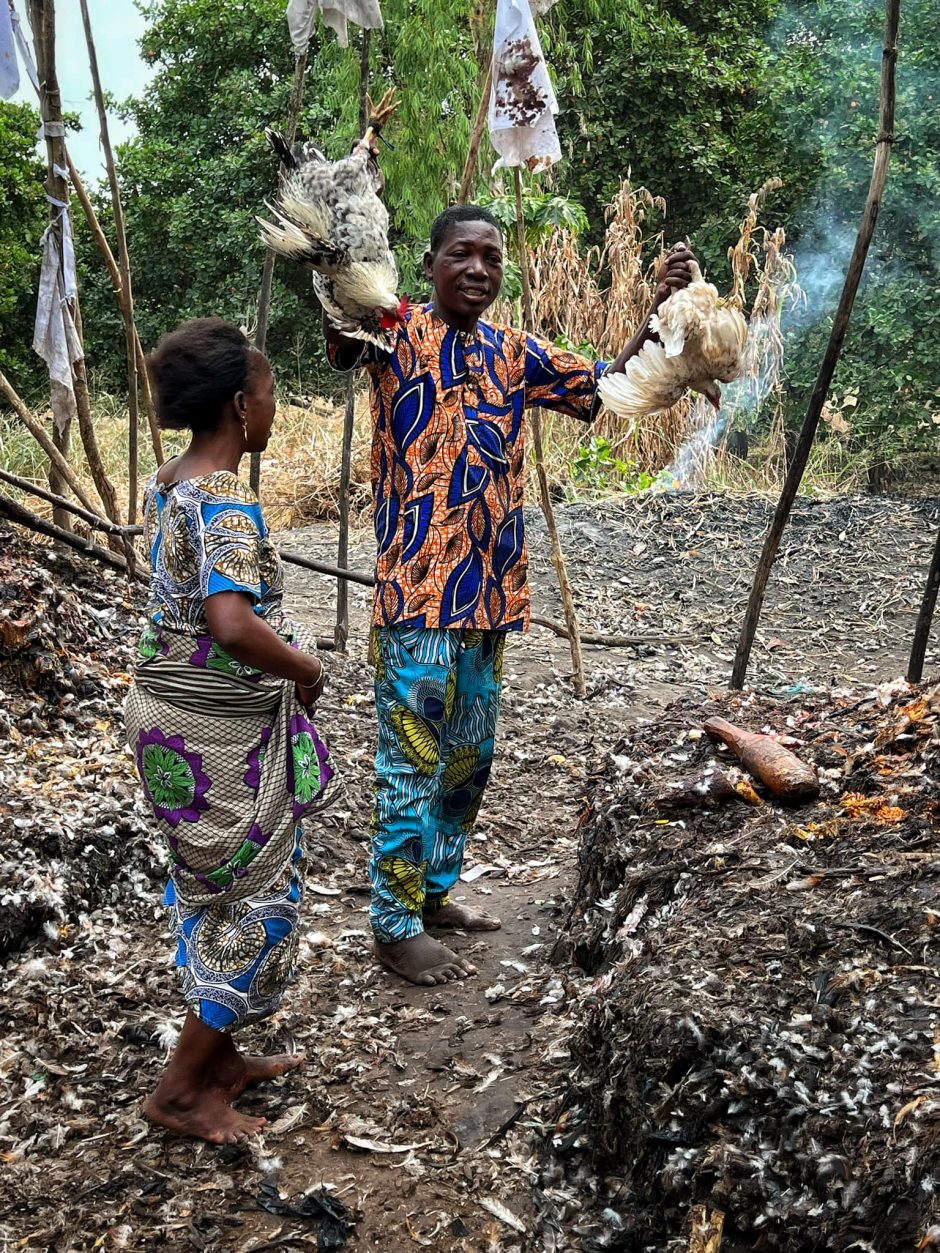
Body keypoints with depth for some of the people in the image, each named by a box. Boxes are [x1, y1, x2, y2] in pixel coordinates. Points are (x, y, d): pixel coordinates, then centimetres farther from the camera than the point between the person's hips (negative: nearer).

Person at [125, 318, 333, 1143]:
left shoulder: (169, 484, 7)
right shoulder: (227, 502, -23)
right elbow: (232, 624, -37)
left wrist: (283, 651, 14)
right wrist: (303, 667, -19)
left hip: (177, 715, 9)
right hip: (222, 734, -9)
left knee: (217, 895, 21)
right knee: (256, 902, 5)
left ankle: (218, 1058, 36)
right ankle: (182, 1090, 17)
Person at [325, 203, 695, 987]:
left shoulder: (515, 354, 13)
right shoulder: (396, 333, -5)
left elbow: (606, 391, 19)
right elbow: (340, 343, -27)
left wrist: (661, 311, 7)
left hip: (491, 591, 7)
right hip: (418, 592, -7)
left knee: (470, 758, 18)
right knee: (414, 762, 0)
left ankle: (433, 892, 35)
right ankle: (396, 927, 14)